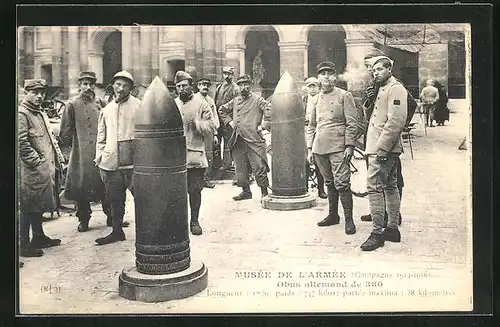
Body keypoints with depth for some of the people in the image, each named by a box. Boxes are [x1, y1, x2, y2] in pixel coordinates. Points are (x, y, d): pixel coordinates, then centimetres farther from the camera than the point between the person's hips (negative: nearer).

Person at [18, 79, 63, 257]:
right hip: (31, 171, -9)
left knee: (38, 206, 19)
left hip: (45, 169, 9)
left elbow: (49, 139, 22)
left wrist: (56, 159, 13)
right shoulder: (21, 114, -12)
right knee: (27, 208, -2)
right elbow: (22, 143, -20)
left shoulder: (41, 113, 18)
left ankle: (39, 237, 30)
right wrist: (37, 162, -17)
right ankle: (23, 246, 5)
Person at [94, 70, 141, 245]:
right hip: (111, 162, 5)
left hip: (133, 161, -4)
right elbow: (101, 138, 17)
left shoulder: (139, 106, -1)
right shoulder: (106, 110, 13)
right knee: (115, 199, 13)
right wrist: (99, 161, 12)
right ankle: (117, 231, 26)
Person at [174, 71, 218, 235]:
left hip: (195, 155, -2)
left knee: (195, 190, 2)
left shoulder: (201, 104, 4)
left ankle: (194, 221, 16)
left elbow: (211, 127, -3)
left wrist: (196, 124, -16)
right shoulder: (172, 104, 13)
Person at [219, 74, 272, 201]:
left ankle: (264, 192, 5)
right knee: (240, 168, 10)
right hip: (238, 140, 6)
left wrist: (263, 125, -12)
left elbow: (270, 109, -12)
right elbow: (222, 110, 29)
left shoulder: (257, 100, -1)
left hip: (254, 139, -5)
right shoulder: (235, 101, 15)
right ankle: (246, 191, 23)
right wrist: (229, 122, 17)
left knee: (259, 167, -5)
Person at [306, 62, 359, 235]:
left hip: (338, 148, -5)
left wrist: (349, 146, -11)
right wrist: (309, 148, 11)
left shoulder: (344, 96, 0)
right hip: (320, 149, 5)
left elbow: (352, 123, -4)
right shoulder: (316, 100, 15)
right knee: (329, 183, 14)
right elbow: (311, 126, 18)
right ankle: (333, 215, 25)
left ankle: (349, 219, 0)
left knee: (342, 184, -8)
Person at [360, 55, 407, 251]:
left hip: (384, 149, -10)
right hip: (382, 148, 10)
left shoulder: (395, 89, -11)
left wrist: (381, 148, -24)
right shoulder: (383, 89, 20)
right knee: (390, 187, 13)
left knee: (374, 186, -12)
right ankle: (392, 229, 21)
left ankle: (378, 233, -8)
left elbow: (396, 121, -21)